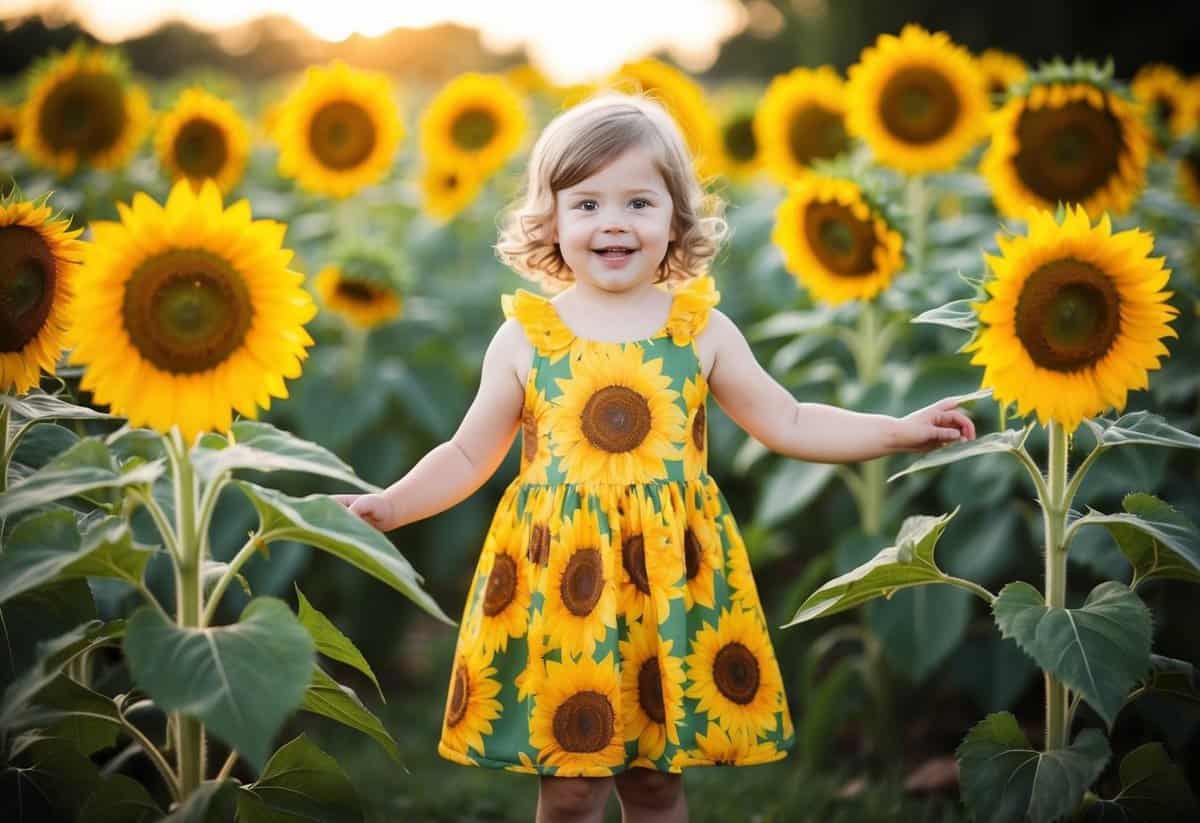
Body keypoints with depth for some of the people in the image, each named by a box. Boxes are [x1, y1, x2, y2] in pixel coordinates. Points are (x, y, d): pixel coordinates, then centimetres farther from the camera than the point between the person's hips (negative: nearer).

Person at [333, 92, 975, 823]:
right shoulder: (524, 338, 0)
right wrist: (386, 507, -2)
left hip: (672, 580, 1)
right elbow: (468, 456, 7)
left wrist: (900, 431, 3)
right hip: (559, 581, 0)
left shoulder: (703, 329, 2)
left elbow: (789, 423, 8)